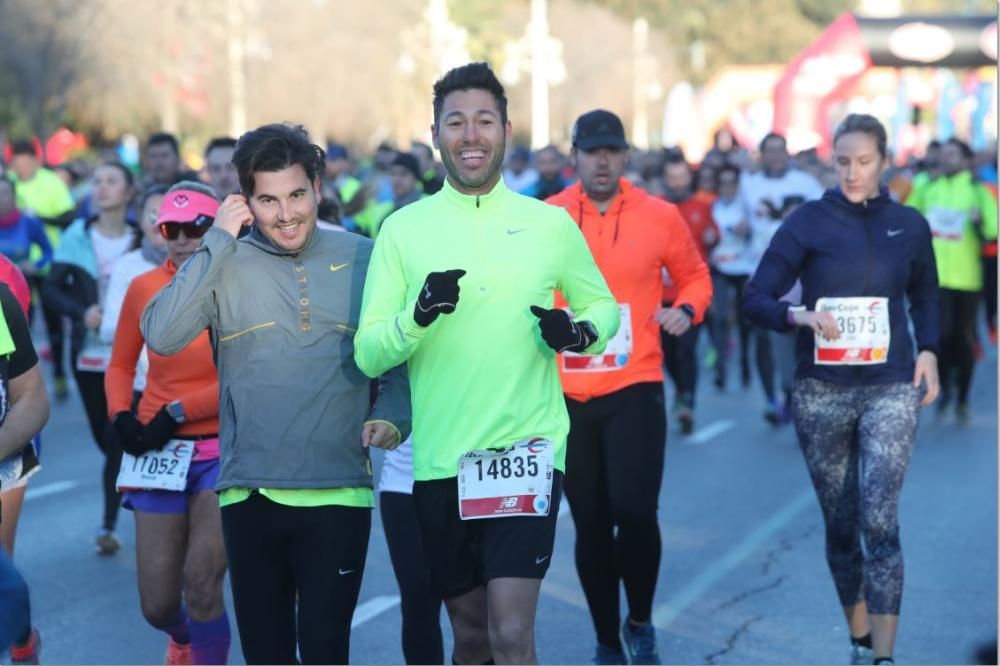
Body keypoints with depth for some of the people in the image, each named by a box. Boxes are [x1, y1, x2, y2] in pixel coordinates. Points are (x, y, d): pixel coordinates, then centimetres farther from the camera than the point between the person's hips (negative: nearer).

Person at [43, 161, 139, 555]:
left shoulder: (141, 240, -5)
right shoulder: (77, 236, -1)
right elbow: (52, 288, 2)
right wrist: (82, 313, -14)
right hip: (88, 353, 2)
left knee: (118, 439, -5)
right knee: (104, 437, 11)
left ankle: (108, 525, 6)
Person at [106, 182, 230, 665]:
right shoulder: (144, 288, 2)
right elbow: (121, 365, 12)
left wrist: (178, 412, -15)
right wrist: (121, 415, -6)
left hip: (223, 450, -3)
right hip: (161, 452, 3)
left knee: (201, 585, -15)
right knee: (157, 604, 7)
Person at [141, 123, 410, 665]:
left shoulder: (363, 260, 3)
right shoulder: (226, 265, 1)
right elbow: (161, 336, -15)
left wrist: (391, 415, -11)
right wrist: (218, 241, -12)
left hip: (338, 492, -1)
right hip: (249, 493, 1)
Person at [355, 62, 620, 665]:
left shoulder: (552, 224, 1)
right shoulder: (403, 228, 1)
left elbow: (605, 307, 16)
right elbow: (367, 355, -2)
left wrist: (581, 332, -8)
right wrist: (417, 314, -22)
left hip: (527, 450, -1)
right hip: (440, 459, 2)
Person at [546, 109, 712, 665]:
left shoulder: (661, 216, 0)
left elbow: (696, 276, 13)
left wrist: (686, 310, -6)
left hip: (635, 389, -1)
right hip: (567, 394, 1)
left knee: (635, 512, -12)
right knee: (590, 524, 8)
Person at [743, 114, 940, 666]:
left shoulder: (909, 225, 3)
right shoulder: (809, 221, -3)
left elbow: (924, 294, 21)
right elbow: (755, 299, -5)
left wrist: (928, 350, 5)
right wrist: (801, 316, -24)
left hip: (890, 388, 0)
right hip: (821, 391, 0)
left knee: (879, 520, -14)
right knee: (839, 524, 9)